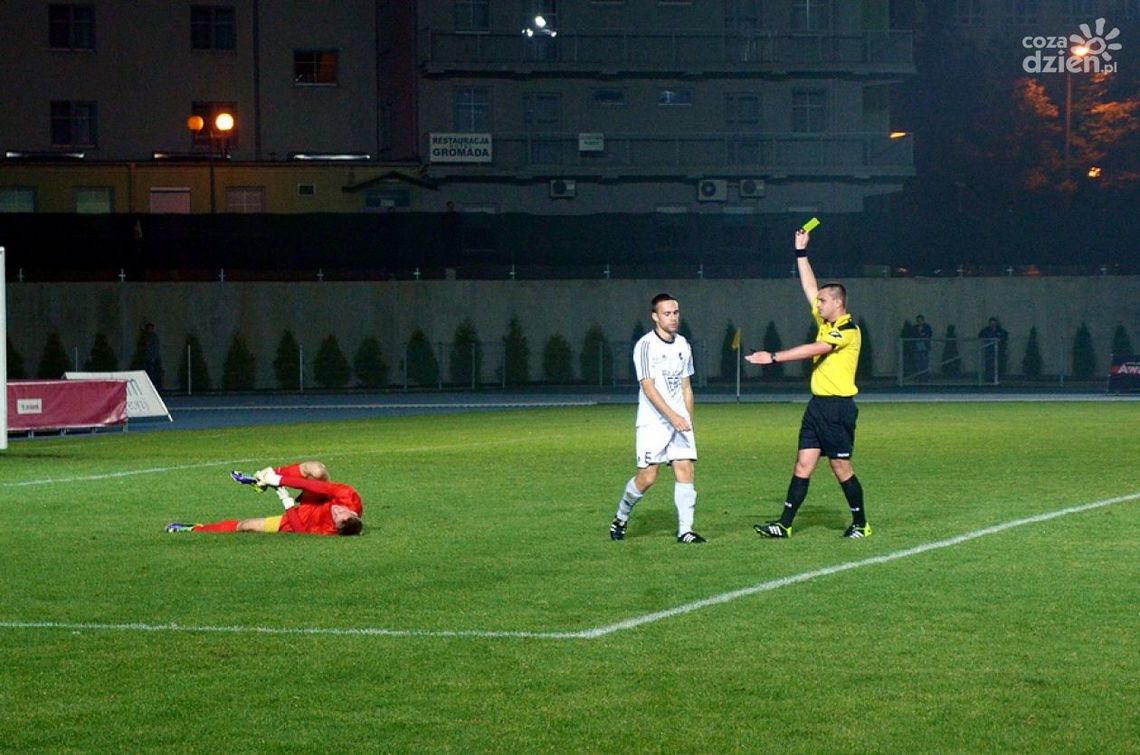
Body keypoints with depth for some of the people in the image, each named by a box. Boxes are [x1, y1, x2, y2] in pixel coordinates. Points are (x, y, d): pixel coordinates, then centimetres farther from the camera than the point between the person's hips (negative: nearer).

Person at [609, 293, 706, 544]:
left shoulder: (682, 345, 12)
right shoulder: (645, 346, -9)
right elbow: (649, 387, -15)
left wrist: (688, 420, 16)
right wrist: (672, 416, -22)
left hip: (680, 421, 6)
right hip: (652, 422, -5)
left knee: (685, 470, -7)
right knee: (647, 477, -7)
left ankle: (685, 530, -5)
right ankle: (621, 518, 17)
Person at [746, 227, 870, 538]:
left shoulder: (848, 330, -13)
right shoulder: (825, 322, 12)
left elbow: (812, 350, -20)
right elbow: (809, 287, 20)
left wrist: (773, 357, -20)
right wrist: (801, 252, 19)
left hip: (838, 406, -8)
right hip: (818, 404, 8)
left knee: (841, 468, -2)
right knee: (803, 465, 4)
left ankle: (860, 523, 11)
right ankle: (784, 525, 1)